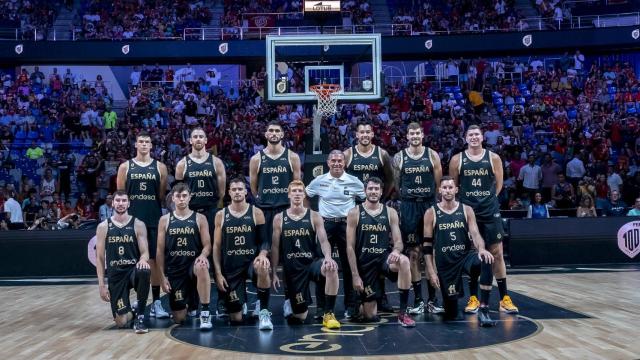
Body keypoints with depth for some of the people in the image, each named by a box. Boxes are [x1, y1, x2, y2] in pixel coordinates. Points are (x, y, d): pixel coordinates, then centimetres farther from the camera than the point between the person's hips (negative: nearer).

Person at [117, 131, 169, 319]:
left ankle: (156, 302, 3)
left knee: (154, 260, -1)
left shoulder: (160, 167, 6)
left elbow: (163, 195, 8)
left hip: (154, 220, 0)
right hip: (132, 219, 0)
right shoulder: (125, 167, 6)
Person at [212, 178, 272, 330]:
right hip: (230, 267, 1)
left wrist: (263, 254, -21)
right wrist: (218, 273, -4)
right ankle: (242, 304, 39)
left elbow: (264, 240, 3)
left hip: (251, 261, -1)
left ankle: (264, 312, -22)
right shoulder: (221, 215, 4)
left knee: (262, 268, -41)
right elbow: (217, 246, 4)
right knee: (236, 319, -1)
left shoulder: (256, 213, 1)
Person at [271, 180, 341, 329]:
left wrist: (328, 257, -30)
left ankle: (328, 314, -22)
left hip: (312, 262, 0)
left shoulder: (314, 216, 1)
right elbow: (275, 247, 6)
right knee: (300, 317, 0)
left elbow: (323, 241, -9)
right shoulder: (279, 219, 3)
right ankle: (290, 302, 40)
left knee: (331, 269, -38)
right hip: (292, 268, 0)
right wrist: (274, 272, 1)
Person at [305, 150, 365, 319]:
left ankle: (350, 306, 14)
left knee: (349, 266, 3)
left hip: (347, 225, -1)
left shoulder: (354, 181, 1)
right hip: (325, 225, 1)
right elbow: (304, 196, 16)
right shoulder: (319, 181, 4)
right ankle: (322, 305, 16)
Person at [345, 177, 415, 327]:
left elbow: (398, 241, 1)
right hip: (365, 263, -1)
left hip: (384, 258, 1)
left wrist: (396, 251, -24)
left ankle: (403, 313, -25)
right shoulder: (354, 213, -3)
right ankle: (365, 303, 38)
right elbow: (350, 247, -4)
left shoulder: (390, 212, 3)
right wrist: (355, 275, -10)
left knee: (404, 261, -36)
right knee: (370, 317, -2)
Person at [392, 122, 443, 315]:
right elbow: (395, 184, 7)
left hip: (429, 205, 0)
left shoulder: (432, 155, 3)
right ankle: (418, 300, 8)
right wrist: (400, 204, 1)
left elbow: (439, 183, 5)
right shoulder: (399, 157, 4)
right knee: (413, 253, 1)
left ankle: (432, 300, 8)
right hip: (408, 207, 0)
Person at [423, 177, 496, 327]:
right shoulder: (431, 213, -1)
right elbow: (427, 245, -1)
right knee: (451, 315, -1)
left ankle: (483, 310, -27)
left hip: (466, 255, 1)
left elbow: (475, 233, -8)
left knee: (486, 261, -35)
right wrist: (431, 272, -7)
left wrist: (481, 249, -31)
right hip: (445, 262, -1)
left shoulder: (466, 210, 3)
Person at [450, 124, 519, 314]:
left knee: (497, 253, 1)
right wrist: (470, 199, 4)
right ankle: (474, 297, 14)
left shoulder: (493, 158, 2)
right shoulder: (457, 160, 1)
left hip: (490, 211, 0)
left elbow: (498, 185, 7)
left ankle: (504, 298, 8)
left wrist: (487, 199, 3)